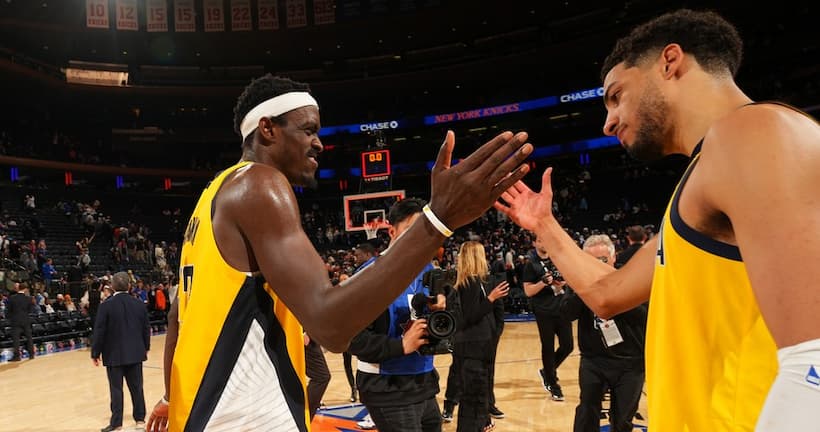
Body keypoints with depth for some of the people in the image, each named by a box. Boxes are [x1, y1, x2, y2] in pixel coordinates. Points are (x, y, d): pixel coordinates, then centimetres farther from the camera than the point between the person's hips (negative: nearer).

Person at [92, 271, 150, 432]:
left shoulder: (106, 305, -11)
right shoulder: (139, 304, 0)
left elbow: (99, 331, -10)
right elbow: (146, 329, 7)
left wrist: (95, 353, 0)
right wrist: (145, 347, 20)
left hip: (114, 354, -3)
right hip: (135, 353, 3)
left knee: (116, 389, 5)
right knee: (136, 387, 11)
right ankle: (140, 419, 19)